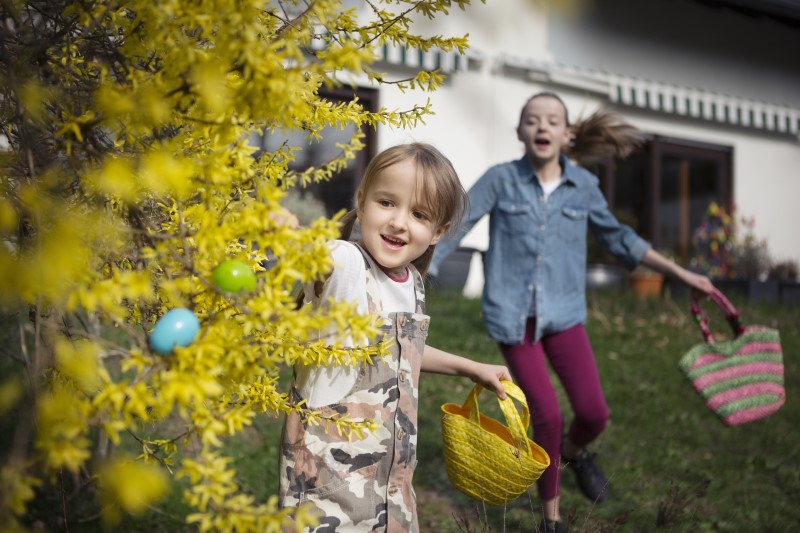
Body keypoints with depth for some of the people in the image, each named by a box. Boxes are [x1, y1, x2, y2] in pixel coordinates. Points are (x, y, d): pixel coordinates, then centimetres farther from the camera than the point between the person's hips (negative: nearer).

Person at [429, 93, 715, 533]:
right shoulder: (501, 179, -7)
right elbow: (454, 226, -7)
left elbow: (616, 237, 14)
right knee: (547, 418, -5)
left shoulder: (583, 185, 1)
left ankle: (573, 452, 32)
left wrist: (681, 274, 16)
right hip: (512, 315, -2)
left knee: (594, 413, -7)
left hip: (562, 314, 2)